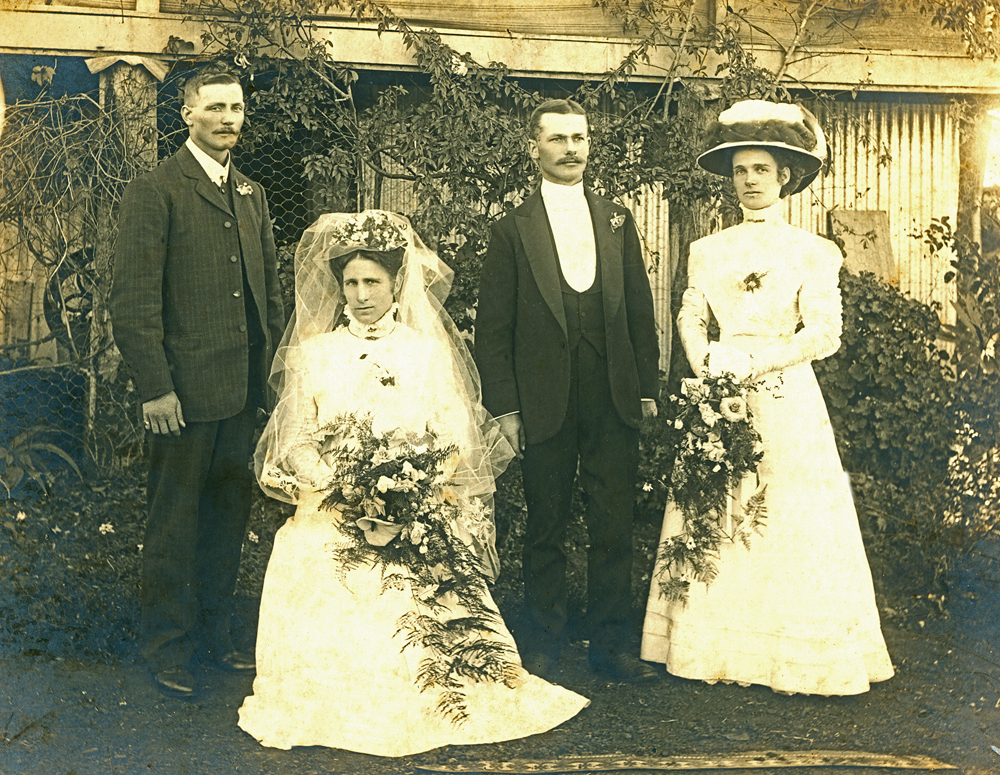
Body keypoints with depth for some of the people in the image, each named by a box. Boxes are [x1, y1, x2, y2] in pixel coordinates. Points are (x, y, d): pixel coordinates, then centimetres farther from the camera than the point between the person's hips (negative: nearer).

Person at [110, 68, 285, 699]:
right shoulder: (155, 191, -7)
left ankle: (216, 635, 30)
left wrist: (274, 367, 12)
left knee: (229, 517, 15)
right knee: (175, 526, 5)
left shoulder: (251, 194, 15)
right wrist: (154, 387, -16)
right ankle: (169, 648, 20)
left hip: (243, 391, 7)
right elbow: (134, 302, -12)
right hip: (185, 392, -6)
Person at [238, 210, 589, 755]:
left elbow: (455, 442, 3)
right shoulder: (313, 354, 14)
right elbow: (294, 443, 8)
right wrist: (337, 484, -12)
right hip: (331, 518, 1)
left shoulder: (430, 352, 10)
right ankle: (333, 711, -3)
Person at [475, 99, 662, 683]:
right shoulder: (513, 230, 3)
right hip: (545, 405, -2)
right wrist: (505, 408, -5)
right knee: (546, 531, 8)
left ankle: (611, 644, 18)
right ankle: (544, 646, 21)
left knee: (616, 528, 5)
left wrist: (648, 389, 7)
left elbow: (641, 311, 13)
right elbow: (493, 329, 1)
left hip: (614, 402, 2)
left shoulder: (618, 221, 12)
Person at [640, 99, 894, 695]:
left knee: (790, 527, -2)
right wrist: (709, 369, -11)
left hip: (786, 401, -3)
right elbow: (691, 319, 8)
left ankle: (798, 658, 9)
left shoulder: (813, 252, 2)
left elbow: (824, 334, -6)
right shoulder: (708, 250, 12)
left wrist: (750, 362, -13)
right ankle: (718, 651, 12)